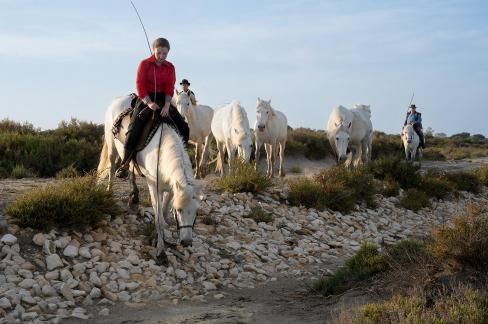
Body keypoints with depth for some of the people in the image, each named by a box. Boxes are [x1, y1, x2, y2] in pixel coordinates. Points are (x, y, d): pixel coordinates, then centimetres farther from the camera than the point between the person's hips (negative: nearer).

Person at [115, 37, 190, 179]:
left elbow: (170, 88, -2)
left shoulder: (169, 67, 5)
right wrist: (149, 103, -21)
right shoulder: (144, 64, -3)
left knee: (184, 127, -7)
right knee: (133, 129, -19)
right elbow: (140, 86, -9)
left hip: (163, 100, 3)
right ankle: (125, 164, -12)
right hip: (146, 98, -3)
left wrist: (167, 105, -18)